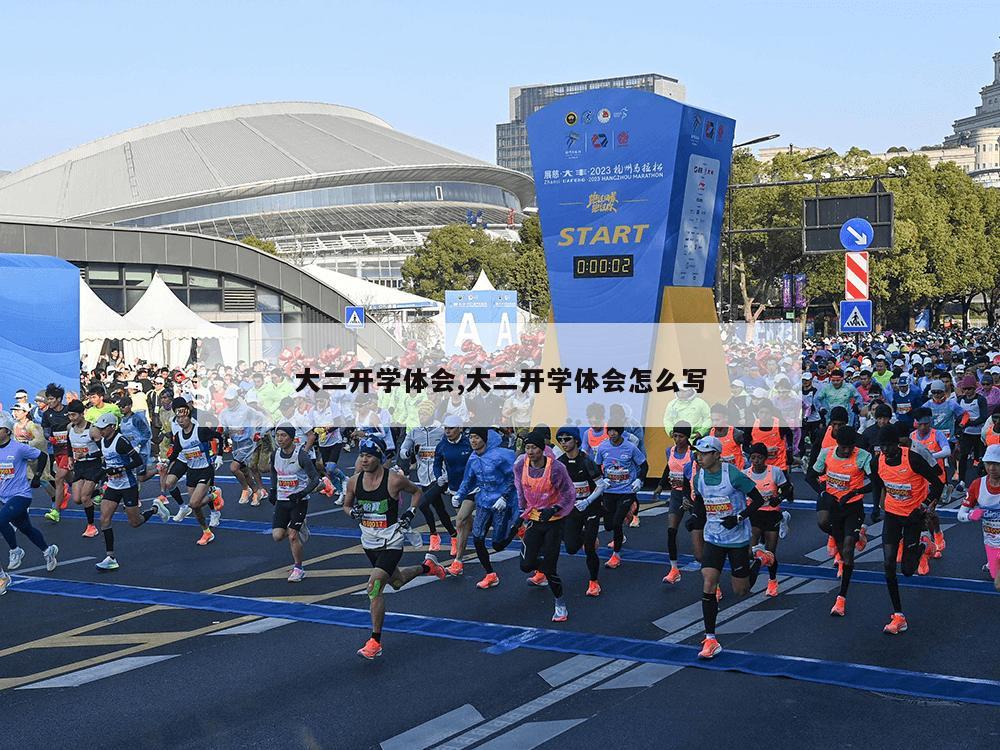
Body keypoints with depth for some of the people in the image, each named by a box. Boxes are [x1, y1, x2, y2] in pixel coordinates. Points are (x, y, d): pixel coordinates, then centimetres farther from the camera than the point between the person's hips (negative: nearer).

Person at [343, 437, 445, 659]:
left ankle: (375, 642, -7)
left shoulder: (394, 480, -17)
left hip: (391, 542, -6)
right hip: (368, 541, 6)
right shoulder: (354, 481, -5)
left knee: (374, 588, -17)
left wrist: (410, 513, -9)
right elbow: (346, 505, 11)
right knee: (397, 582, 24)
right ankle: (427, 566, 54)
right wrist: (353, 512, -11)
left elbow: (416, 491, 3)